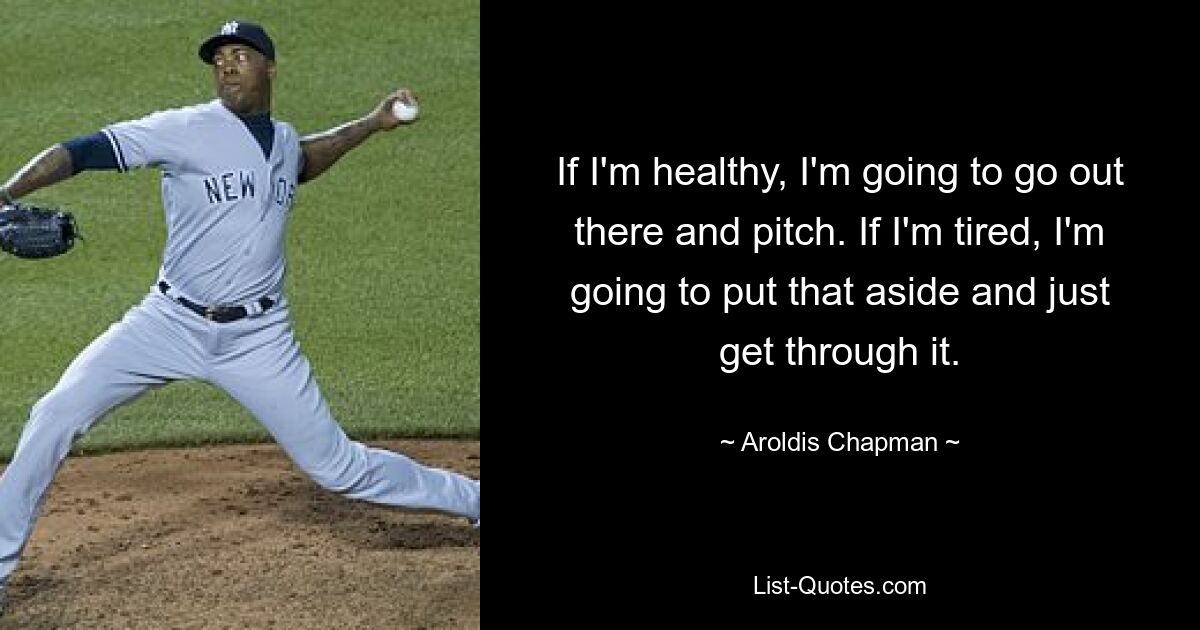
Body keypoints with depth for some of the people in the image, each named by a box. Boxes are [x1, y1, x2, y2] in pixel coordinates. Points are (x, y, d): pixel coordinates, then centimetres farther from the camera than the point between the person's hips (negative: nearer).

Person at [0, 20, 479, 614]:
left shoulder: (284, 139, 9)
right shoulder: (185, 130, -10)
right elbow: (82, 151, -19)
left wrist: (372, 123, 29)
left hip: (258, 338, 2)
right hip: (169, 323, -2)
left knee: (337, 467, 3)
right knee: (55, 416, -14)